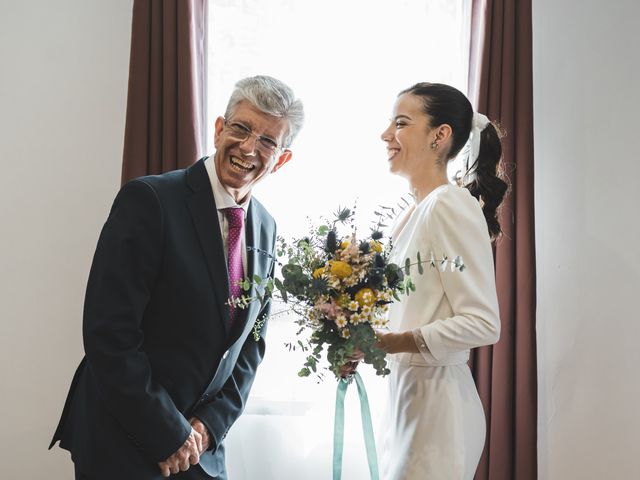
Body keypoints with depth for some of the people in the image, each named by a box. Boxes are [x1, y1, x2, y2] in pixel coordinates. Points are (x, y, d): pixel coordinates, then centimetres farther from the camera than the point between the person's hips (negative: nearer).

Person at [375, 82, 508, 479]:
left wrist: (395, 342, -20)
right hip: (408, 394, 8)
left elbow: (483, 324, -19)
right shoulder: (419, 210, 9)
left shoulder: (450, 205, -15)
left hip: (435, 404, -8)